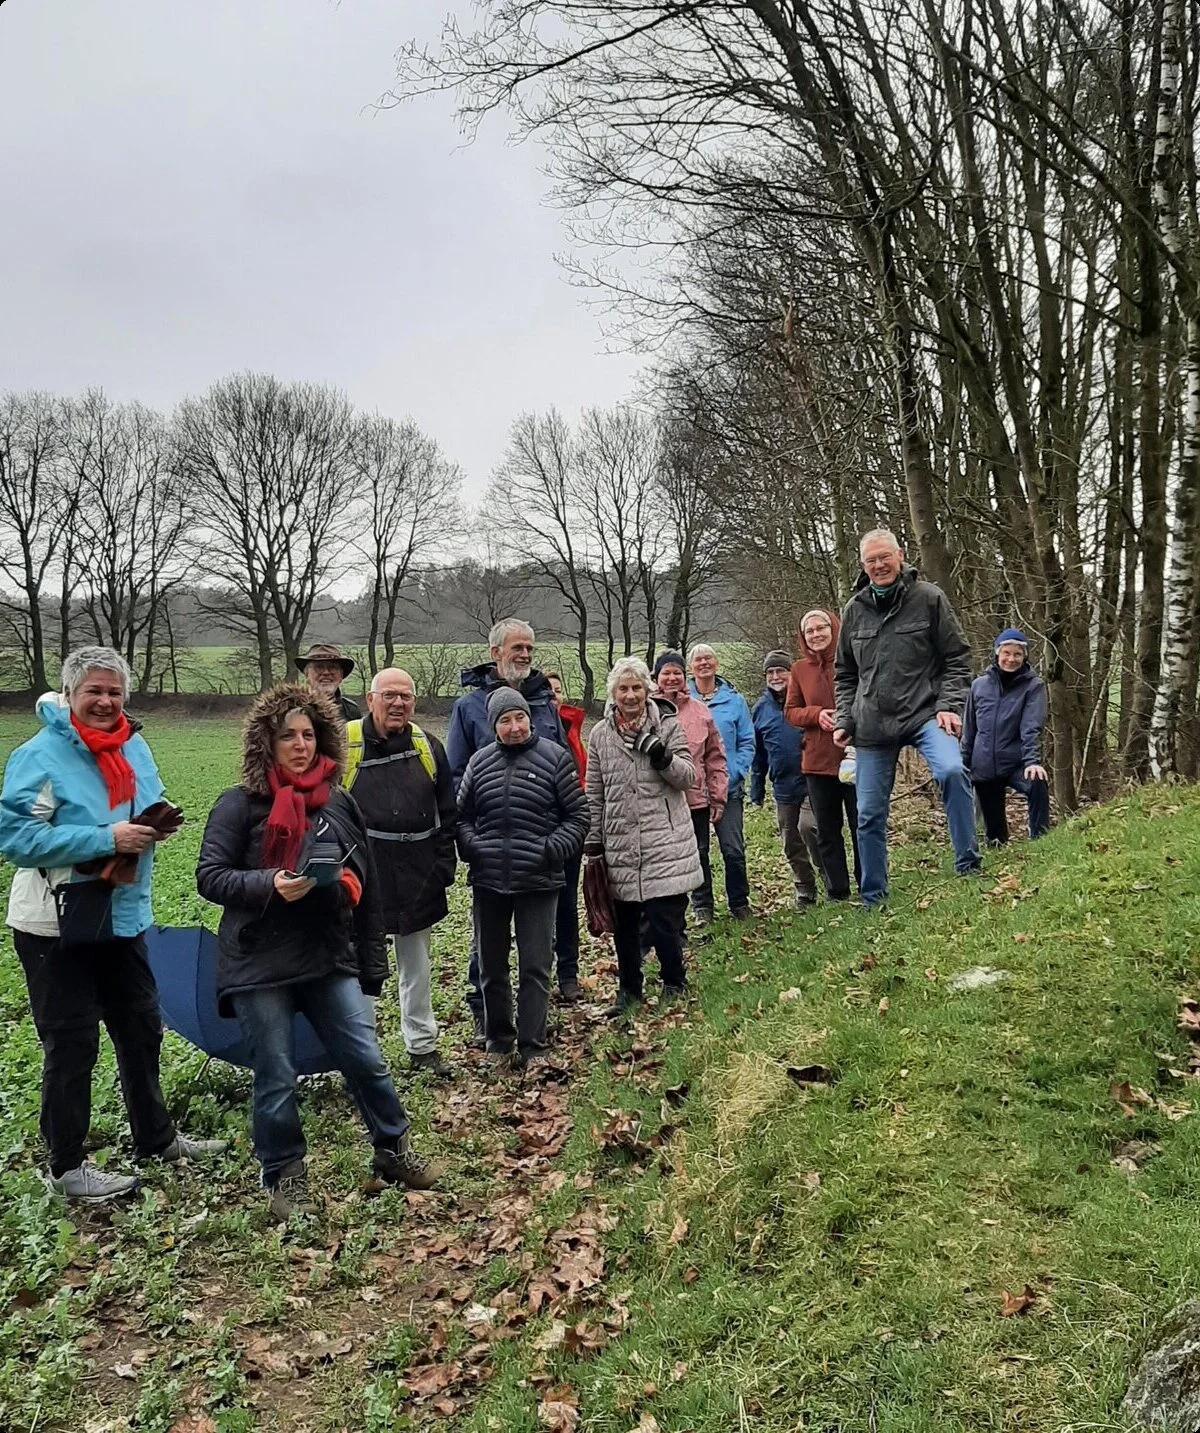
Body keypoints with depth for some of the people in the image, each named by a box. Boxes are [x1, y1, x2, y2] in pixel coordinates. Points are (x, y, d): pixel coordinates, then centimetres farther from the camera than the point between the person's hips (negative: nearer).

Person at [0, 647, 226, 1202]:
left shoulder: (134, 746, 4)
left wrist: (155, 825, -7)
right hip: (57, 924, -7)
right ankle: (66, 1166, 21)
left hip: (124, 915, 7)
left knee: (141, 1029, 18)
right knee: (71, 1043, 4)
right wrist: (106, 838, -27)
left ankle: (155, 1136, 36)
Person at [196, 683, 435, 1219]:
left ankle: (393, 1150, 28)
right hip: (259, 968, -3)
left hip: (330, 960, 3)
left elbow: (365, 889, 11)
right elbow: (209, 877, -8)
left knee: (367, 1060, 5)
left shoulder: (340, 804, 6)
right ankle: (284, 1177, 28)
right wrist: (269, 885, -25)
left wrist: (372, 967, 11)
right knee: (276, 1079, 7)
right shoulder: (239, 804, -6)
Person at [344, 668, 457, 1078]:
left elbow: (447, 813, 8)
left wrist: (443, 867, 3)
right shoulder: (345, 745, -8)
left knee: (417, 967, 17)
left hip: (417, 880, 4)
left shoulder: (428, 747, 3)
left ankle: (422, 1045, 31)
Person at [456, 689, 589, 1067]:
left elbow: (578, 816, -1)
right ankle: (497, 1038, 32)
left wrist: (552, 849, -12)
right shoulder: (480, 761, 5)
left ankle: (532, 1046, 15)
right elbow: (462, 815, 14)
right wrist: (471, 847, -3)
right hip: (488, 881, 3)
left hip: (538, 882, -3)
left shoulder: (554, 757, -4)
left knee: (535, 966, 3)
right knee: (491, 965, 14)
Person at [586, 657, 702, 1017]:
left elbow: (688, 778, -3)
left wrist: (662, 757, -21)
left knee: (664, 920, -2)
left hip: (665, 842, -2)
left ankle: (675, 984, 21)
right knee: (624, 923, 9)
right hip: (620, 846, 3)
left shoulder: (668, 725, -1)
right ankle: (629, 988, 28)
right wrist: (593, 840, 9)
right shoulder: (600, 734, 6)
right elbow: (595, 795, 11)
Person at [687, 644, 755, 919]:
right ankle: (701, 905, 21)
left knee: (733, 849, 1)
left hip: (729, 787, 0)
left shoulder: (733, 699, 2)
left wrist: (735, 773, -9)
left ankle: (739, 903, 18)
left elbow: (747, 742, 3)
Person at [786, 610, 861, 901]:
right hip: (818, 761, 3)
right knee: (827, 832, 11)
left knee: (862, 826, 5)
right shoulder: (799, 670, 5)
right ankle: (837, 893, 22)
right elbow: (790, 711, 6)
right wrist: (817, 714, -13)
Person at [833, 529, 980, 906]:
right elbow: (844, 673, 16)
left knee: (951, 769, -32)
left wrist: (950, 705, -11)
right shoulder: (854, 610, 8)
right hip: (872, 725, 3)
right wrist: (844, 719, 7)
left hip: (924, 713, -3)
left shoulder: (929, 598, -1)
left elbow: (957, 657, 1)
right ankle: (873, 898, 21)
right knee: (869, 814, 6)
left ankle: (968, 865, -17)